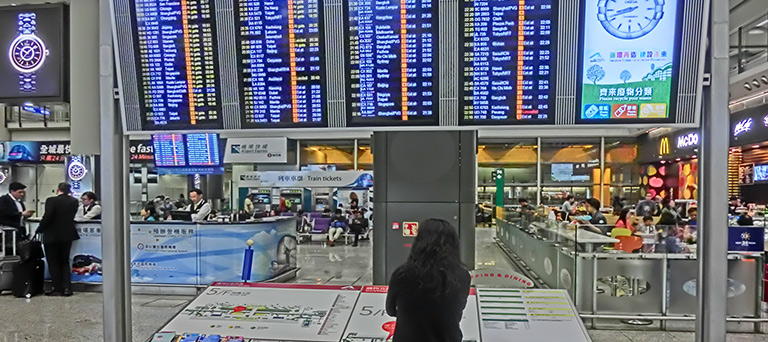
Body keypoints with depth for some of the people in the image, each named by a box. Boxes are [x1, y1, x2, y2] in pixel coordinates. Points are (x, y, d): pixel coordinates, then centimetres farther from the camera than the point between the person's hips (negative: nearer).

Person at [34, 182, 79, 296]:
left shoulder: (51, 201, -14)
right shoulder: (74, 202, -2)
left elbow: (47, 217, -20)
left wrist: (40, 229, -4)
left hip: (52, 236, -4)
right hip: (67, 236, 4)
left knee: (53, 263, 7)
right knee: (65, 262, 15)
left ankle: (57, 289, 8)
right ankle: (67, 288, 8)